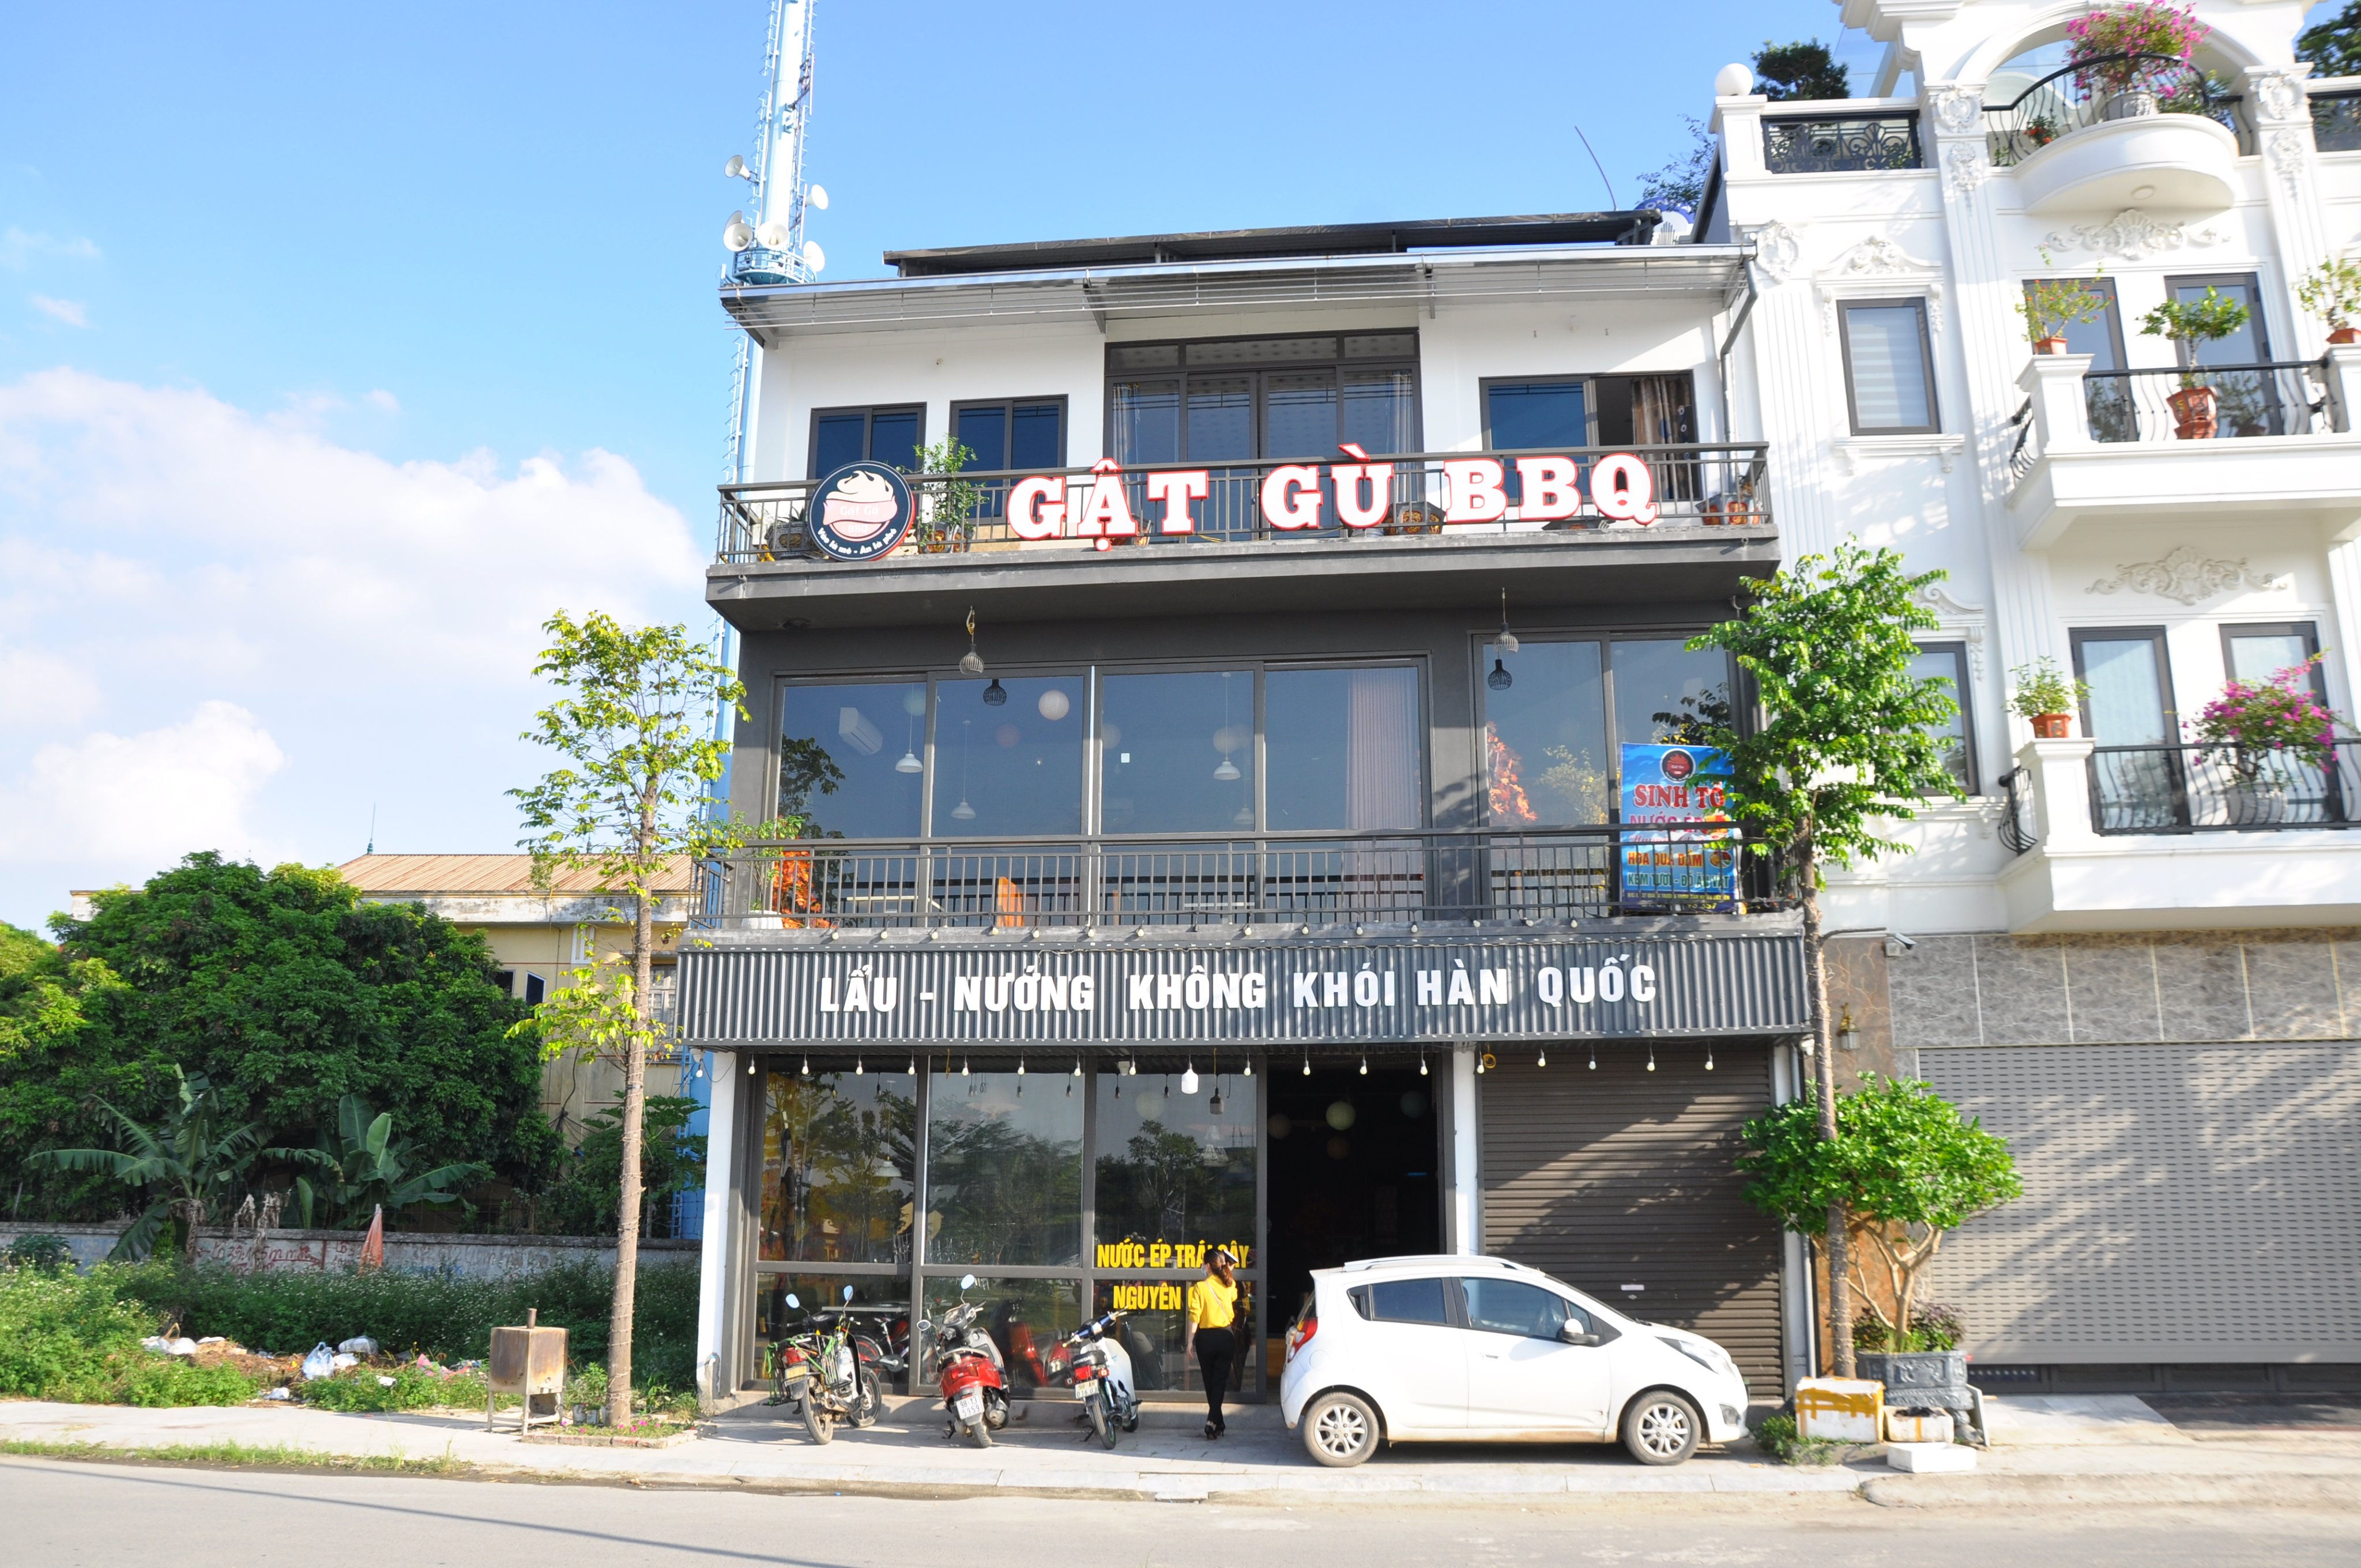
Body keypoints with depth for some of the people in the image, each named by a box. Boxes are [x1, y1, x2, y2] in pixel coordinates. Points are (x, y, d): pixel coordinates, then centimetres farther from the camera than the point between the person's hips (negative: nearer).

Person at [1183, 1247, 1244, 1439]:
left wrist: (1190, 1341, -8)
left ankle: (1218, 1422, 23)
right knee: (1220, 1380, 2)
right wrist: (1229, 1270, 26)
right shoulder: (1230, 1285, 0)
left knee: (1210, 1381, 13)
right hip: (1226, 1336, 2)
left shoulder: (1199, 1287, -10)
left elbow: (1194, 1317, -14)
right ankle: (1212, 1421, -15)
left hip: (1206, 1338, -2)